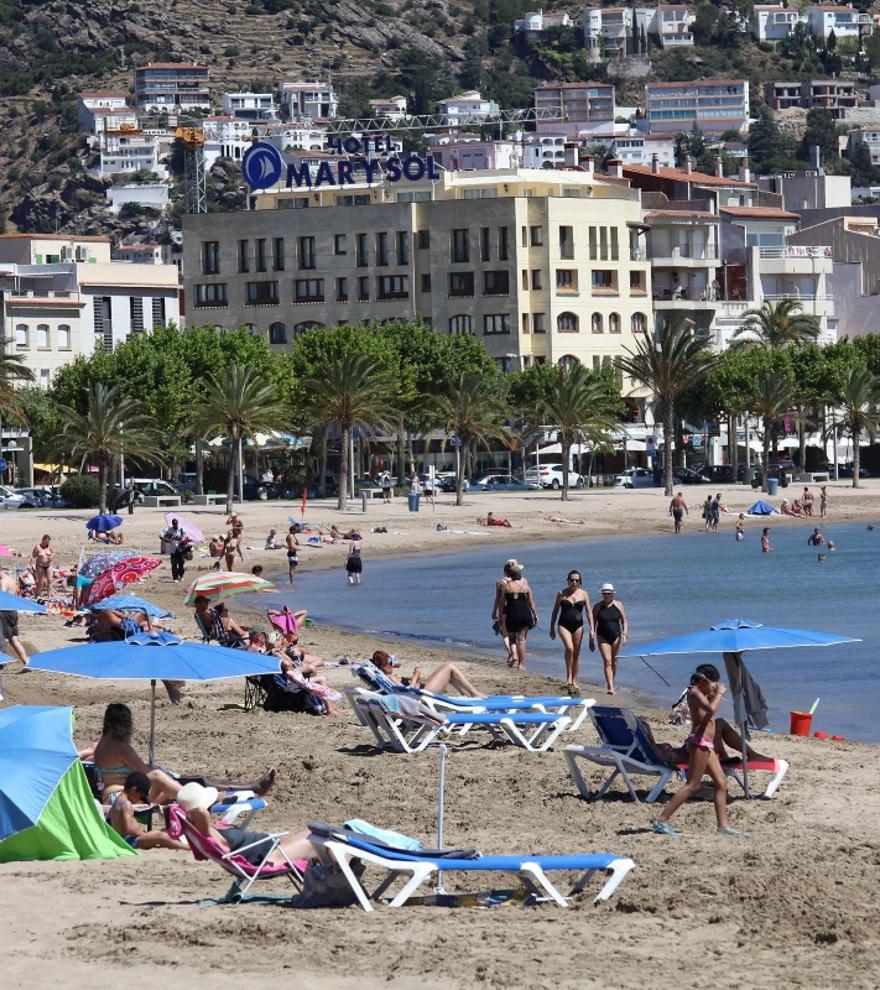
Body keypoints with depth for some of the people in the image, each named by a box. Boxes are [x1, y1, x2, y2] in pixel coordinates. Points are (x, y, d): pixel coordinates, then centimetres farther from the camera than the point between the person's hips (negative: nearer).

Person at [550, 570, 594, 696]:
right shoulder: (562, 594, 1)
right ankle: (569, 677, -15)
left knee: (576, 654, 7)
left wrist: (592, 629, -4)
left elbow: (589, 612, 3)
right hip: (564, 625, -2)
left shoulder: (583, 594, 4)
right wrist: (552, 628, 9)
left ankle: (574, 681, 17)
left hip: (578, 626, 2)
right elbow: (555, 611, 9)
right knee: (569, 648, -25)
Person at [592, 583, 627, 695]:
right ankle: (610, 687, -20)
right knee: (607, 661, -13)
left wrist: (624, 634, -10)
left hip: (616, 637, 2)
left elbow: (624, 621, 5)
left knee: (614, 662, 8)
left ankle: (611, 683, 27)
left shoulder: (618, 605, 2)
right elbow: (593, 623, 4)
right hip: (603, 637, -2)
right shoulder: (598, 607, 0)